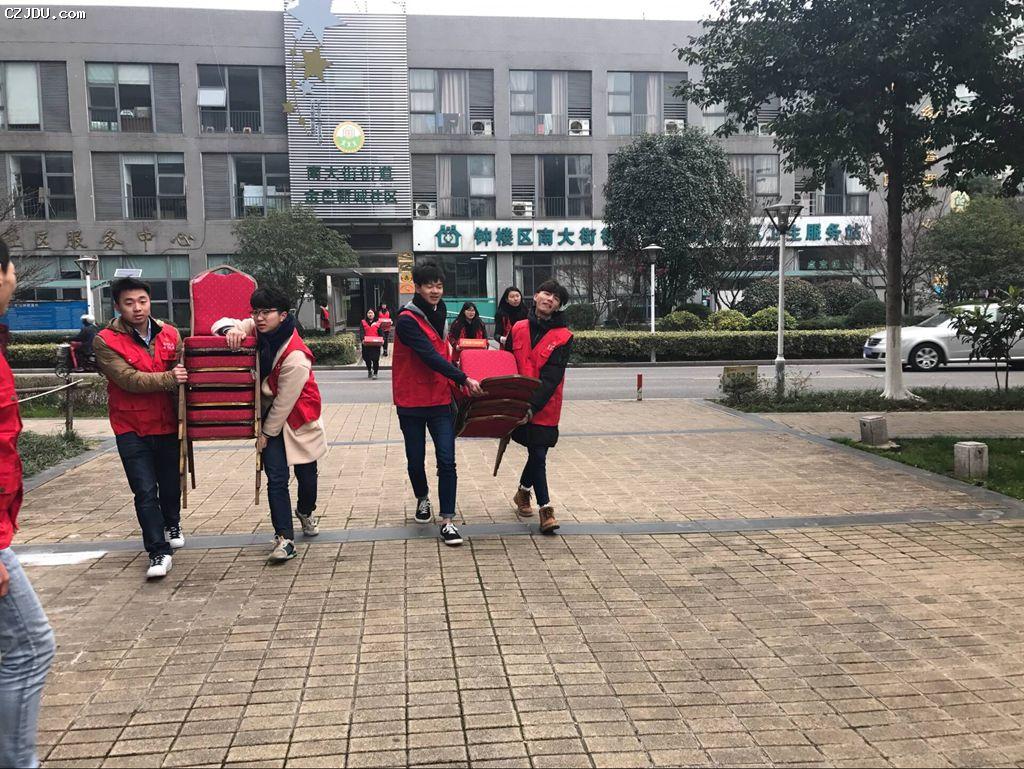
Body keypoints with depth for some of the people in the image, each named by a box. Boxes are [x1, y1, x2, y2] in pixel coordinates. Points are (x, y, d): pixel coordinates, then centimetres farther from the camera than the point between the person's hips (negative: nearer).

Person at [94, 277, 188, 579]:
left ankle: (172, 524, 46)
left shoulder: (170, 334, 2)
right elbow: (129, 379, -19)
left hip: (168, 423, 4)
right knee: (145, 491, -8)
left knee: (171, 482, 18)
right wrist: (168, 379, -28)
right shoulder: (106, 341, -9)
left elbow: (182, 371, 12)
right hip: (131, 427, -3)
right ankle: (159, 552, 0)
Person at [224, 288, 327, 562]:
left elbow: (284, 401, -21)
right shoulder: (262, 331, -9)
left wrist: (267, 432, -11)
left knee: (306, 473, 12)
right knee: (276, 478, -5)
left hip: (297, 419, -4)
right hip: (269, 415, 5)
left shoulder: (295, 357, -28)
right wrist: (234, 331, -22)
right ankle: (284, 538, -4)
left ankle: (305, 512, 43)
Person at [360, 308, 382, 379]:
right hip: (366, 344, 1)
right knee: (367, 359, 7)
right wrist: (362, 339, -20)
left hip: (375, 344, -1)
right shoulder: (363, 322, 9)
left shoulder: (378, 323, 9)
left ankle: (375, 373, 2)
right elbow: (361, 332, -2)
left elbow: (381, 333, 6)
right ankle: (369, 371, 30)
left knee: (375, 359, -7)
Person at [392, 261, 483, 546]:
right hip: (412, 401, -4)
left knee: (447, 461, -6)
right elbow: (431, 357, -23)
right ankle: (422, 499, 38)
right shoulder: (407, 319, -15)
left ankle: (448, 521, -4)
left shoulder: (439, 312, 9)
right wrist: (464, 380, -28)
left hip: (440, 399, 4)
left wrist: (454, 384, 15)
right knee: (416, 459, 11)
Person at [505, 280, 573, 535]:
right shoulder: (518, 329, 4)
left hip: (545, 407, -1)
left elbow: (551, 378, -14)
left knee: (537, 453, 5)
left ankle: (523, 492, 34)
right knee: (537, 454, 4)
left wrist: (532, 406, -24)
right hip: (519, 404, 1)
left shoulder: (563, 337, -6)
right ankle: (545, 508, 13)